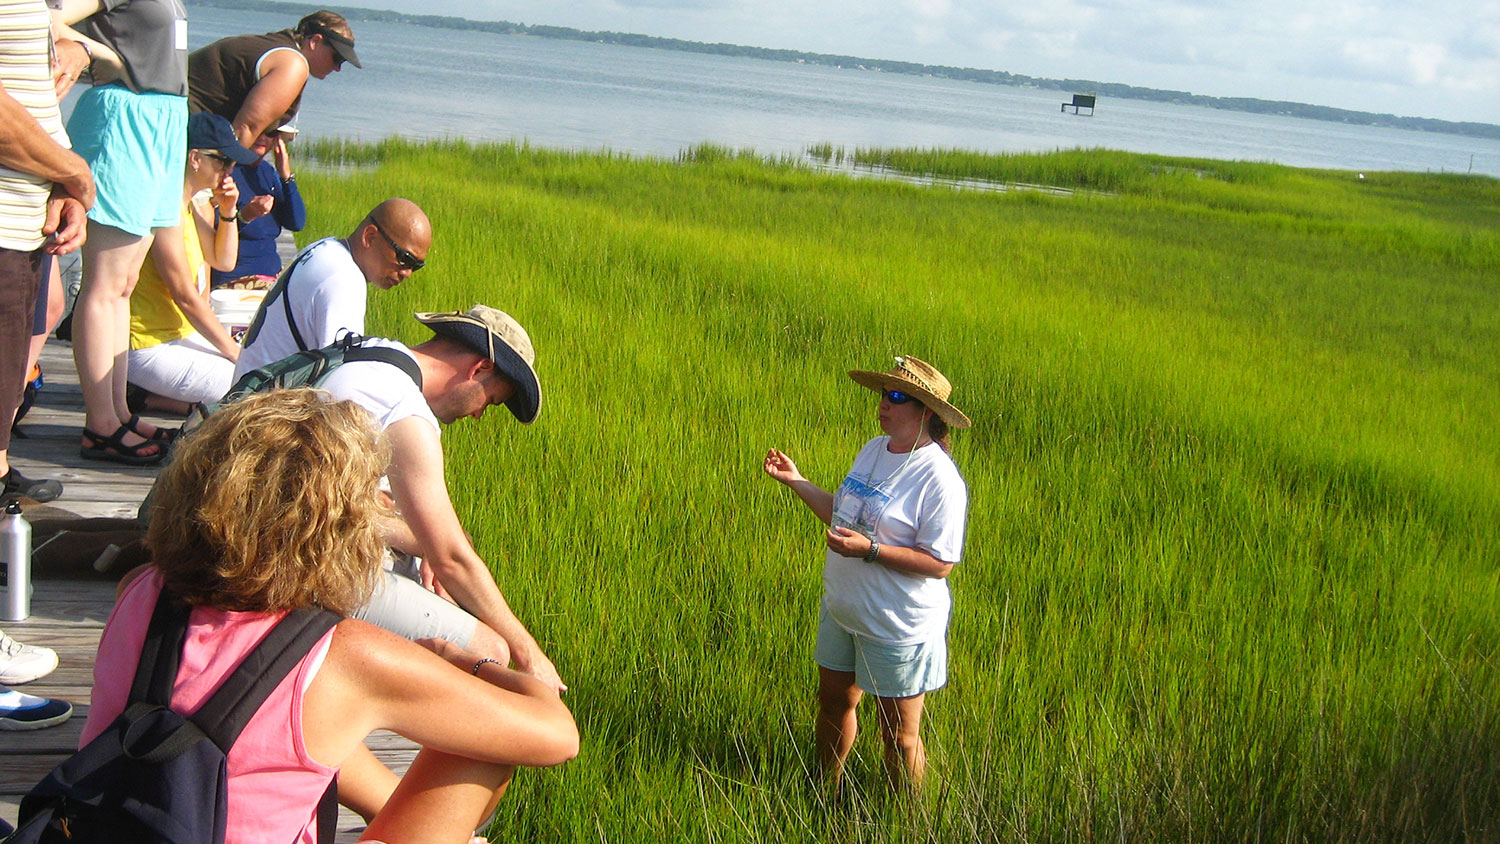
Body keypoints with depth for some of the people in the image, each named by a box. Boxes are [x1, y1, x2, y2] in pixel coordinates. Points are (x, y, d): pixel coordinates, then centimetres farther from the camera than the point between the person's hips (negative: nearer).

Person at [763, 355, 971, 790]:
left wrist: (869, 549, -29)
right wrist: (797, 481, 9)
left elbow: (939, 564, -23)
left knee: (899, 737, 5)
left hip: (899, 627, -8)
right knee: (833, 702, 23)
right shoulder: (874, 449, 5)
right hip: (843, 609, 8)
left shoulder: (938, 480, -22)